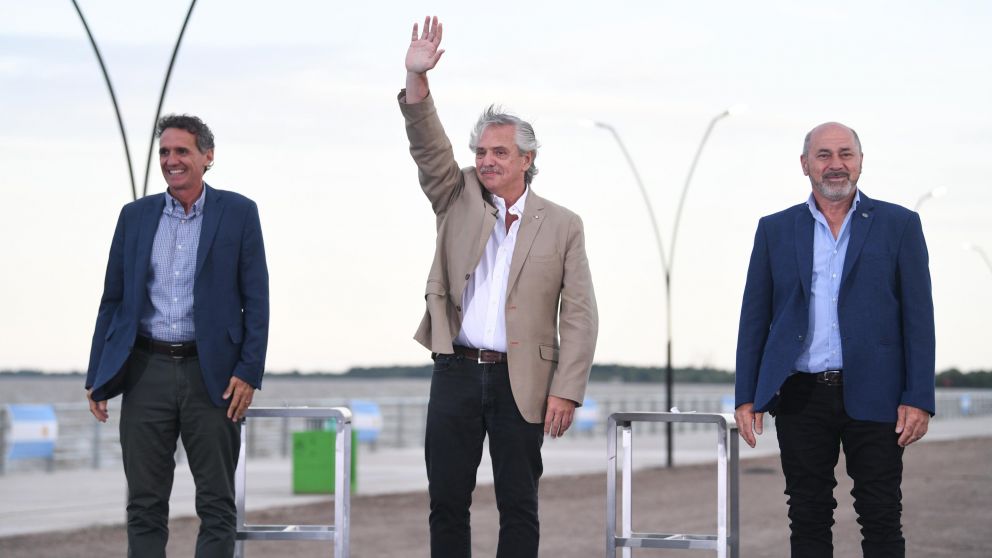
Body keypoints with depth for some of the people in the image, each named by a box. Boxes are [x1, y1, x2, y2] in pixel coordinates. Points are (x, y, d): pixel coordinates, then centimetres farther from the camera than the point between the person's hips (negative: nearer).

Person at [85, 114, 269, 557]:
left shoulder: (238, 213, 2)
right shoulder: (135, 216, 10)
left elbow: (256, 299, 0)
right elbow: (112, 300, 11)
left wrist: (249, 371, -9)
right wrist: (96, 376, 7)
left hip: (212, 375, -2)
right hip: (146, 371, 2)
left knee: (217, 504, 2)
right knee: (144, 504, 4)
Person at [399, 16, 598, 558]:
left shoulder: (562, 225, 3)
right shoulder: (459, 199, 9)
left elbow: (579, 315, -1)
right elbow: (428, 147, -8)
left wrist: (566, 391, -10)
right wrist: (416, 79, -23)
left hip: (520, 382, -2)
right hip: (456, 372, 2)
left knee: (519, 508, 2)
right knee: (447, 503, 4)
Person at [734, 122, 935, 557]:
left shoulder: (899, 225, 4)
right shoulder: (775, 229, 9)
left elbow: (918, 317, 1)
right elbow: (754, 319, 10)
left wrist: (918, 399, -7)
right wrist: (746, 397, 3)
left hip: (873, 398, -2)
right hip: (800, 397, 2)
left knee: (881, 521, 1)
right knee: (808, 520, 7)